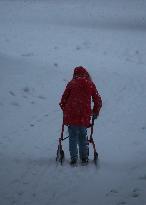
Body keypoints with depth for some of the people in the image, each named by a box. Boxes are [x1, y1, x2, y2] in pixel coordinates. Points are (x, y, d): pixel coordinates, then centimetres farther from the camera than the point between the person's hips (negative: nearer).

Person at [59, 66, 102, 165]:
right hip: (85, 116, 2)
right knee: (83, 136, 16)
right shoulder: (91, 84, 7)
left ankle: (73, 158, -2)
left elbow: (63, 99, 3)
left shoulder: (72, 83, 2)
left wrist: (65, 110, 19)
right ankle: (84, 157, 17)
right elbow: (98, 100, 12)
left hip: (71, 115, -2)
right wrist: (95, 112, 26)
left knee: (73, 136, 4)